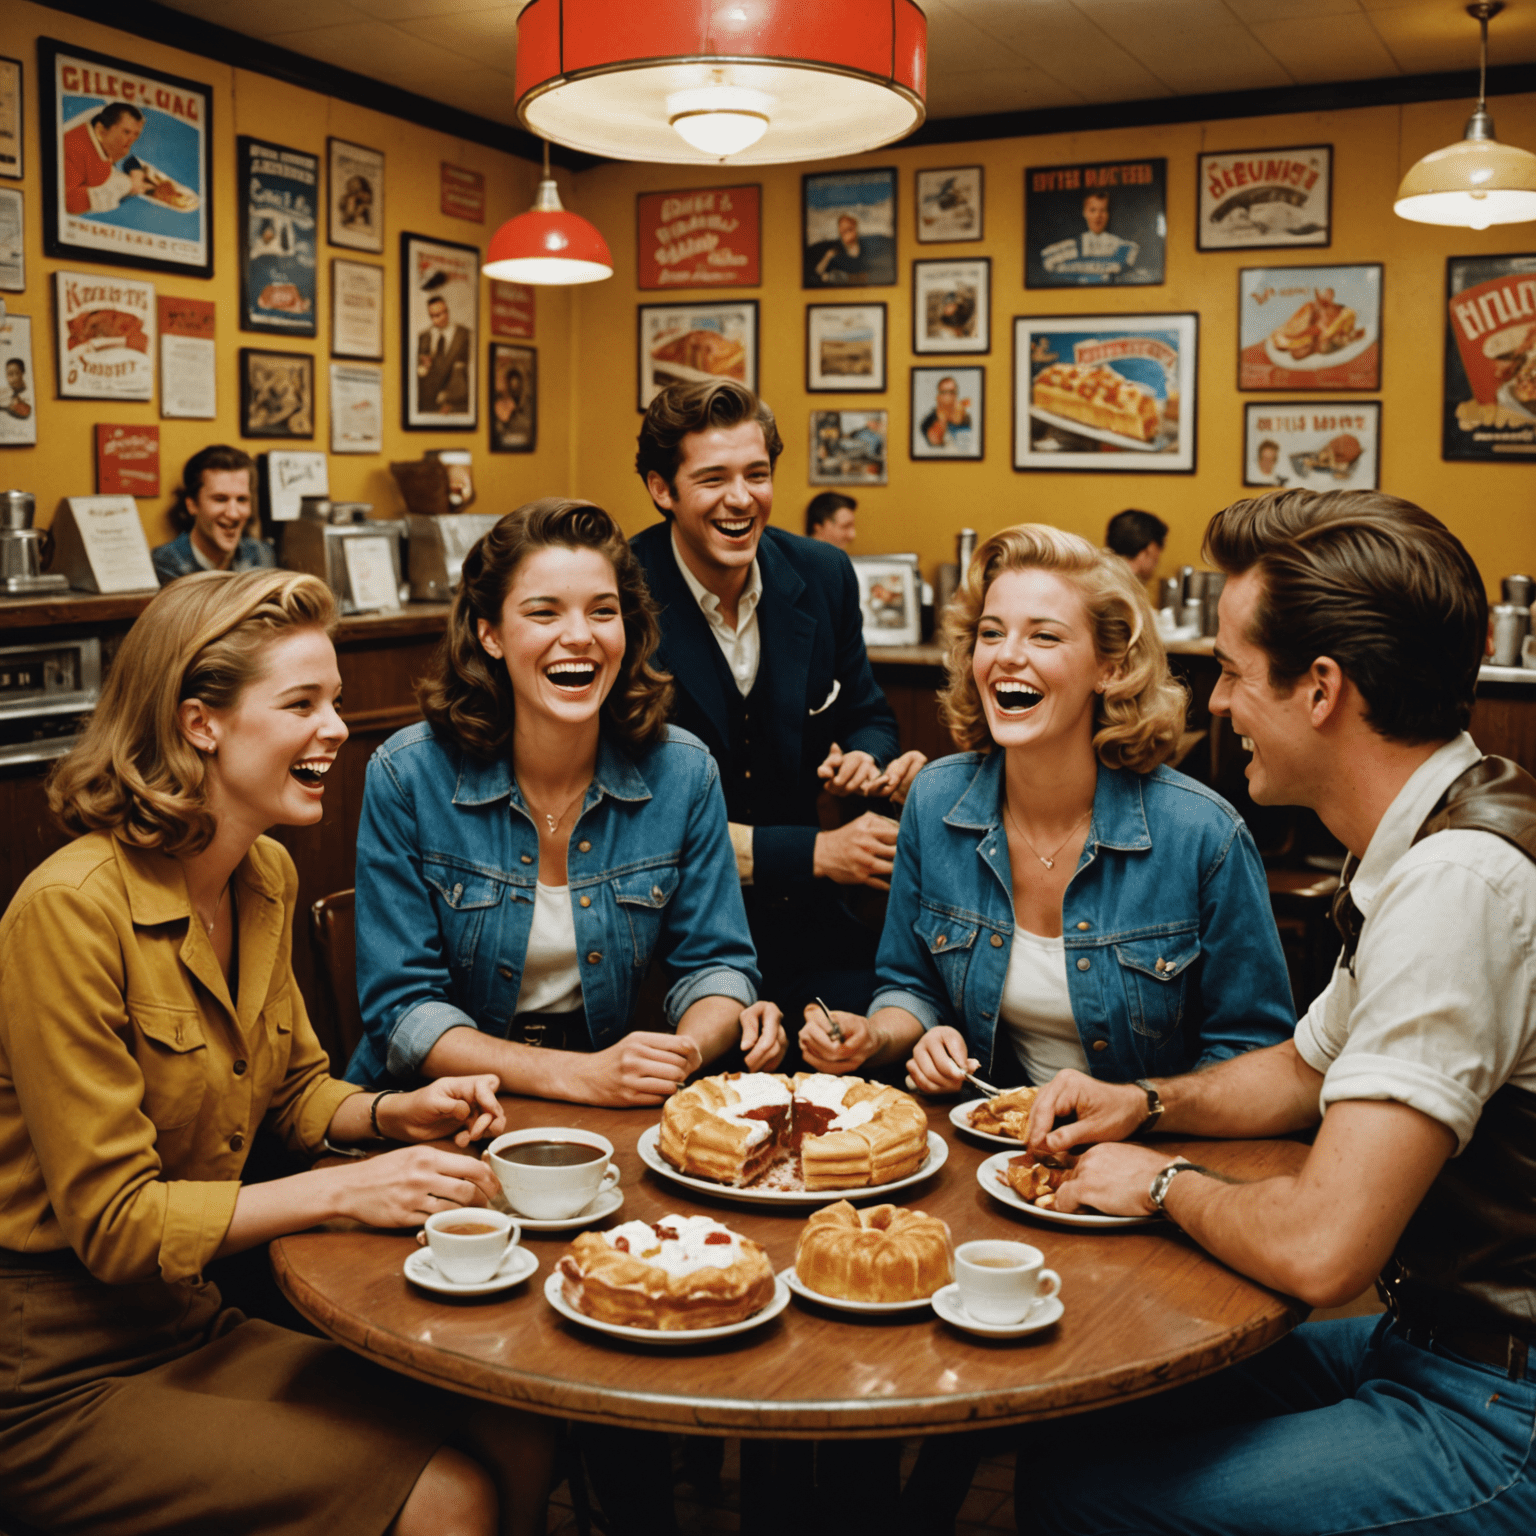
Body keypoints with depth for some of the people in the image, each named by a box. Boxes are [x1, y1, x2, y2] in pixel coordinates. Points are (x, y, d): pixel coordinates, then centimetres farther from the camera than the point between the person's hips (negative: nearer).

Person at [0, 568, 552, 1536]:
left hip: (196, 1325, 7)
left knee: (518, 1446, -9)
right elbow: (111, 1220, -20)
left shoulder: (269, 877, 4)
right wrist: (345, 1190, -23)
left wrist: (393, 1114, -3)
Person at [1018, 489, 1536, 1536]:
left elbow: (1319, 1248, -30)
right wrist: (1149, 1103, 5)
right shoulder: (1429, 850, 6)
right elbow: (1307, 1069, 22)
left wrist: (1167, 1184, -10)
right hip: (1434, 1343, 9)